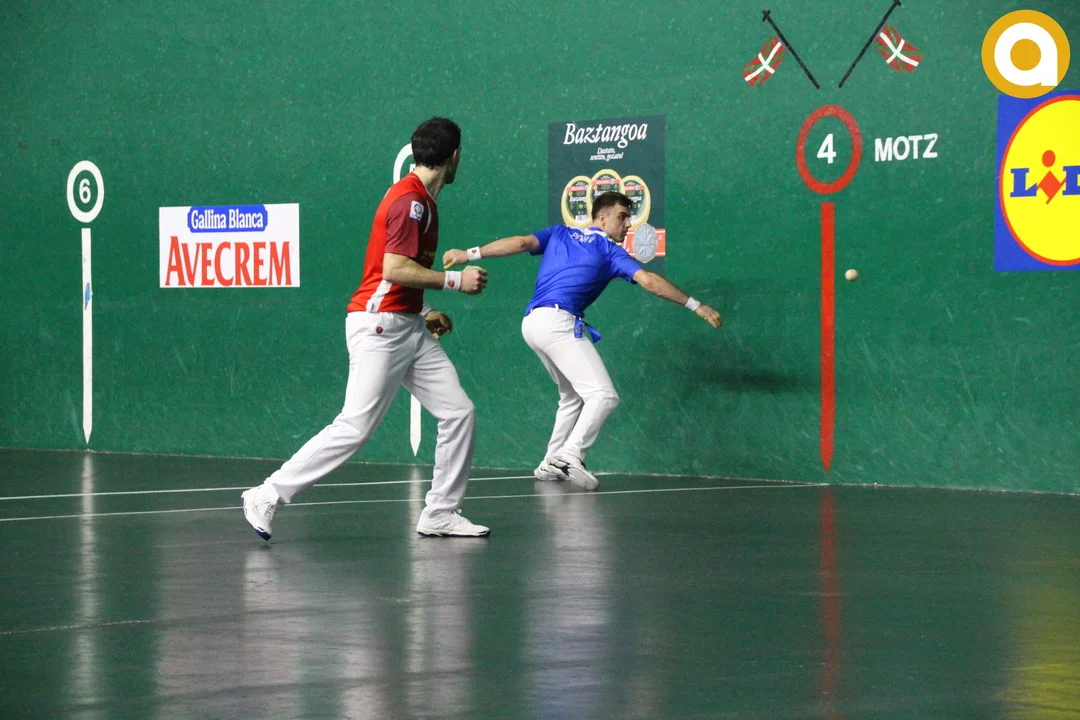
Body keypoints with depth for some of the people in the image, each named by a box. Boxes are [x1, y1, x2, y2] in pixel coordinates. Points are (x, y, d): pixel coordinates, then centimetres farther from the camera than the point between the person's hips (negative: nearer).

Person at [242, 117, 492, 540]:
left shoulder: (423, 201, 15)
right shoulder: (411, 200, -15)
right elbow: (394, 269, -22)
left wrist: (423, 314, 20)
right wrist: (455, 280, -16)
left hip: (409, 328, 10)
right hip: (380, 328, -10)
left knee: (458, 412, 3)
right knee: (355, 428, -10)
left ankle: (440, 514, 9)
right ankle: (267, 498, -3)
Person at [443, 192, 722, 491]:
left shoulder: (560, 234, 20)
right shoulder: (610, 251, 6)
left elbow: (521, 242, 5)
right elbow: (649, 281, -3)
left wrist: (471, 254, 0)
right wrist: (696, 306, 0)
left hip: (532, 322, 8)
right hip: (558, 320, -8)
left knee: (573, 396, 23)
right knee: (603, 396, -14)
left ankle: (551, 463, 21)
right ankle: (570, 455, -32)